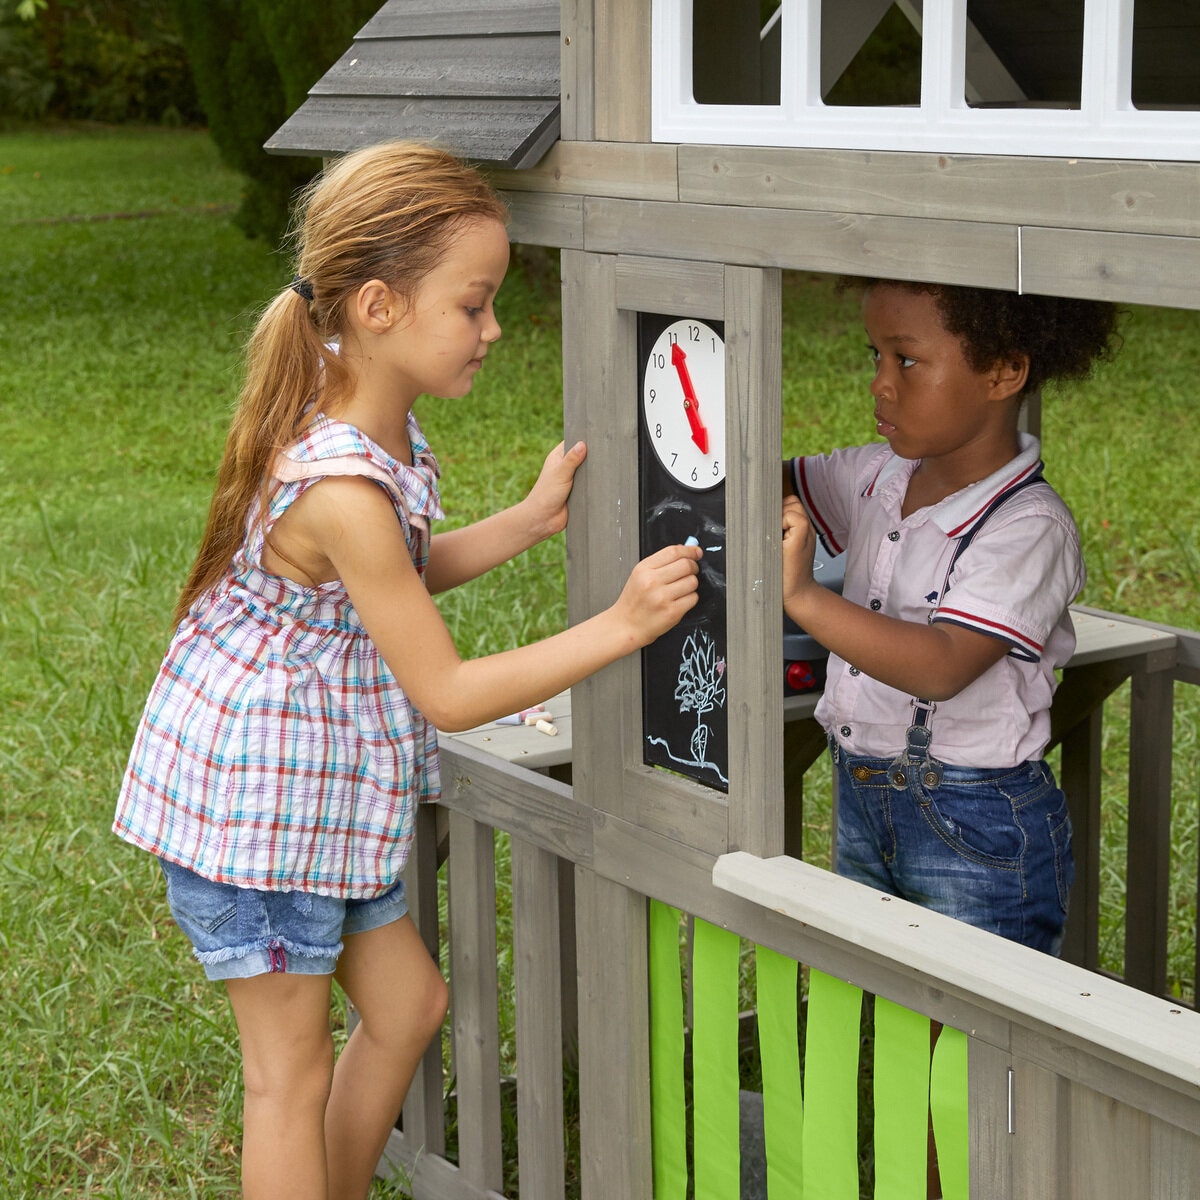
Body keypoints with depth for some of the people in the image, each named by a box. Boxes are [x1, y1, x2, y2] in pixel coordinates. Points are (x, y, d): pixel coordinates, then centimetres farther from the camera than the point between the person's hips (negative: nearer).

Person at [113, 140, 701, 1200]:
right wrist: (622, 626, -22)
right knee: (293, 1073, 5)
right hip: (258, 793, -9)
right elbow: (449, 694, -24)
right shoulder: (342, 489, -31)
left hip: (321, 784, 9)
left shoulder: (374, 421, -3)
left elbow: (400, 577, 14)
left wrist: (529, 519, 4)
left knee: (407, 1002, 19)